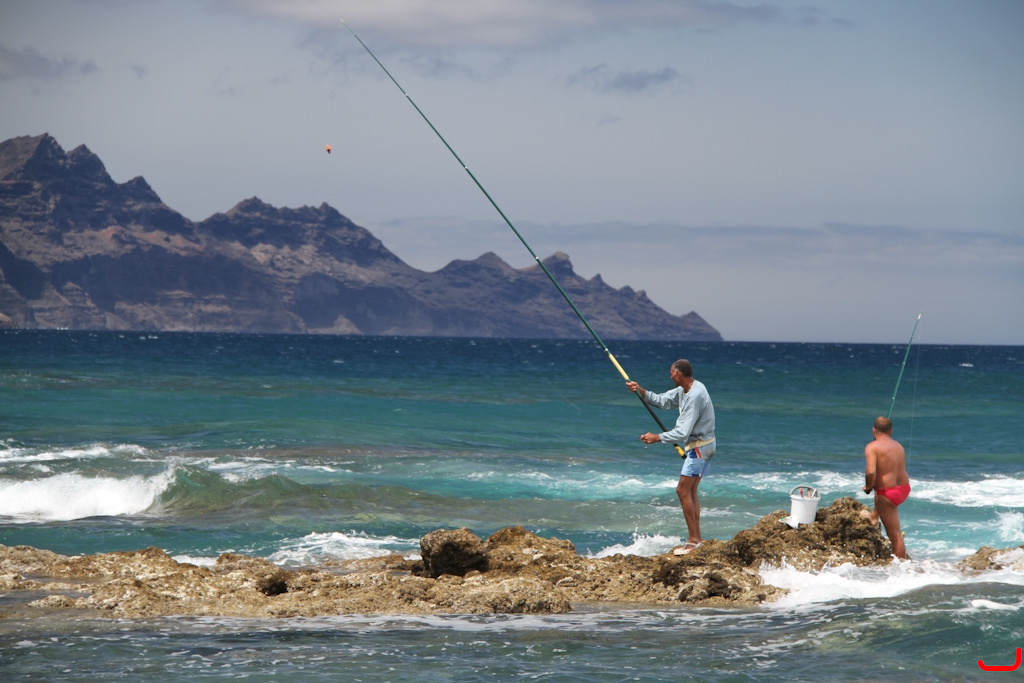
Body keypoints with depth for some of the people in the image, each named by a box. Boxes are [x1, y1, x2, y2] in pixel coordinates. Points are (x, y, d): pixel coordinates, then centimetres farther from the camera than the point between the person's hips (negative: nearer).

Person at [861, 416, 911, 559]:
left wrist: (868, 487, -6)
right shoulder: (898, 446, 9)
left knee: (894, 535, -2)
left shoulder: (872, 447, -13)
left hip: (888, 493, -7)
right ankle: (875, 515, 57)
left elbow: (870, 472, -27)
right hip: (905, 488, 7)